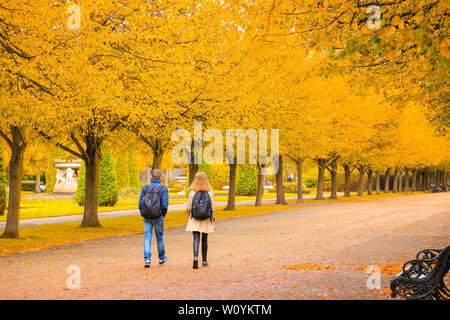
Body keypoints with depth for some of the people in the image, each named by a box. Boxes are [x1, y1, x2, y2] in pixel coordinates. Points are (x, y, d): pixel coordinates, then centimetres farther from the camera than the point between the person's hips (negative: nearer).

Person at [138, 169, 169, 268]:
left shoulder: (145, 188, 2)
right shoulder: (163, 189, -6)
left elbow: (140, 204, 0)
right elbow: (165, 205, -13)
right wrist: (163, 215, 3)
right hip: (158, 216, -2)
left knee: (147, 237, 2)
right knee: (159, 237, 13)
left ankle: (147, 259, -11)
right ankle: (162, 258, 29)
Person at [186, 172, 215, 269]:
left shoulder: (192, 192, -8)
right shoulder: (210, 192, -5)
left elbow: (189, 207, -2)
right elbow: (212, 207, 0)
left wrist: (189, 215, 17)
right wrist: (213, 216, 15)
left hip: (195, 219, -2)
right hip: (206, 219, 2)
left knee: (196, 238, -4)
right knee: (204, 239, 13)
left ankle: (195, 257, -26)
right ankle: (204, 261, 22)